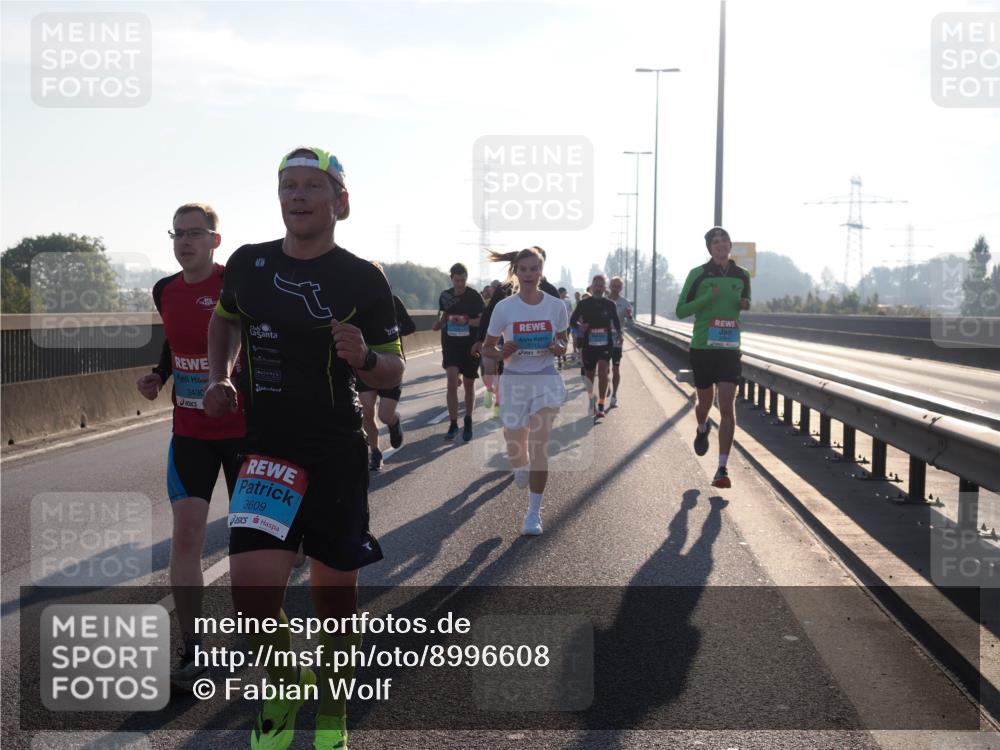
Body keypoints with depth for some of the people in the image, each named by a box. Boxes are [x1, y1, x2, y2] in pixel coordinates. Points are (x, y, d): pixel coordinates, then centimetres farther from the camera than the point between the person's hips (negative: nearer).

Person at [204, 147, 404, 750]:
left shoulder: (363, 279, -6)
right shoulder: (248, 264, 3)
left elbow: (394, 371, -1)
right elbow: (225, 320, 24)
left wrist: (364, 359, -22)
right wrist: (219, 378, 8)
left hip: (339, 455, -1)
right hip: (268, 451, 2)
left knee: (336, 589, 6)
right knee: (252, 584, -14)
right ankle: (285, 689, 16)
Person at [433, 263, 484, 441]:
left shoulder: (474, 296, -7)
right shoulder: (445, 296, 4)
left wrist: (466, 321, -25)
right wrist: (440, 323, -1)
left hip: (470, 345, -2)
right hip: (451, 344, 2)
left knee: (469, 384, 9)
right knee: (452, 381, -13)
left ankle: (468, 423, 26)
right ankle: (453, 424, -7)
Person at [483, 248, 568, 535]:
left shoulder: (556, 306, -3)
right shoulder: (504, 308, -5)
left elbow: (563, 346, 10)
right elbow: (487, 348, 4)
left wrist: (557, 348, -14)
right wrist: (501, 353, -18)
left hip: (546, 379, -1)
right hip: (514, 381, 1)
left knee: (539, 446, -12)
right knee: (515, 450, 8)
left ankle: (534, 512, -3)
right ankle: (522, 470, 48)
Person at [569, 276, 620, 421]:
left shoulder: (609, 304, 4)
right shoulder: (584, 303, 1)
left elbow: (616, 322, 14)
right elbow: (572, 320, 4)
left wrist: (619, 333, -4)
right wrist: (580, 325, -16)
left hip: (605, 343, -1)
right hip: (589, 343, 1)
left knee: (603, 370, -20)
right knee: (589, 373, 12)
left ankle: (600, 406, -20)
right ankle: (591, 399, 41)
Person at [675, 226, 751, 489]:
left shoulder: (742, 276, 6)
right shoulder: (698, 274, -3)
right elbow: (681, 310, -3)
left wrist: (745, 304, 0)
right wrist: (707, 298, -17)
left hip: (729, 349, 1)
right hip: (702, 348, -1)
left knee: (727, 406, -11)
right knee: (705, 401, 13)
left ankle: (722, 468, -10)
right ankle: (702, 430, 50)